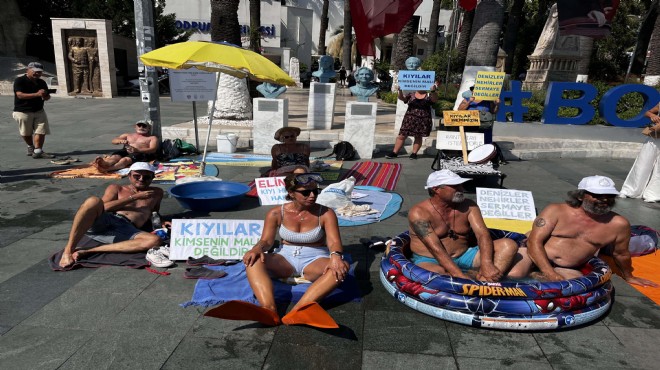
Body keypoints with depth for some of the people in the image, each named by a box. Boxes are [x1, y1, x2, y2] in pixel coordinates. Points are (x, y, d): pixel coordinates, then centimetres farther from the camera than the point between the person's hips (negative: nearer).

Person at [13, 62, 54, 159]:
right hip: (23, 112, -4)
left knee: (41, 131, -7)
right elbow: (20, 95, -22)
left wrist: (46, 96, -15)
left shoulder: (42, 82, 8)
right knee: (26, 133, 10)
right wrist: (37, 94, -32)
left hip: (39, 111, 4)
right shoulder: (19, 81, -10)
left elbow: (47, 97, 11)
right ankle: (31, 147, 33)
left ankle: (38, 151, -5)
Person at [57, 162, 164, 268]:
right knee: (93, 201, -33)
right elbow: (104, 207, 4)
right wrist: (135, 197, 3)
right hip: (104, 220, 0)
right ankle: (68, 250, -31)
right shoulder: (116, 188, 22)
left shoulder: (156, 193, 28)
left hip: (127, 230, 1)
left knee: (155, 241, -34)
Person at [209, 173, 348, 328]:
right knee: (253, 260, -27)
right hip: (285, 258, 2)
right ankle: (269, 310, -50)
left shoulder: (325, 214, -3)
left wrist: (335, 256, -38)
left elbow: (334, 241, -13)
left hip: (314, 260, -1)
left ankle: (298, 311, -52)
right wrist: (257, 249, -29)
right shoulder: (277, 213, 1)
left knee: (342, 267, -34)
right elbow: (267, 240, -3)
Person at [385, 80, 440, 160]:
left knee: (418, 137, 6)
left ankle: (414, 153, 17)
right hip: (410, 118, 1)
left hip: (423, 120, -1)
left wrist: (433, 91, -34)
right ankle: (395, 152, 5)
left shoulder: (429, 95, 4)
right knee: (402, 135, -1)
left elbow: (435, 100, -15)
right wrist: (400, 91, -24)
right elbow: (402, 98, -4)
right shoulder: (411, 94, 7)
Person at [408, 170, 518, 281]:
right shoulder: (419, 213, -15)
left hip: (464, 256, 5)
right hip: (429, 260, -5)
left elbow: (482, 234, -9)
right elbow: (436, 249, -23)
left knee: (508, 245, -11)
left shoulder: (468, 206, 2)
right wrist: (461, 277, -32)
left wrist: (486, 263, -28)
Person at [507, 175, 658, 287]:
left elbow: (621, 254, 19)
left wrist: (628, 277, 35)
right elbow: (534, 242, -13)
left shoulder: (618, 225, -1)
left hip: (567, 270, 5)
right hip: (533, 256, -4)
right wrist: (551, 275, -24)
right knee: (511, 275, -36)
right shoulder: (556, 211, -7)